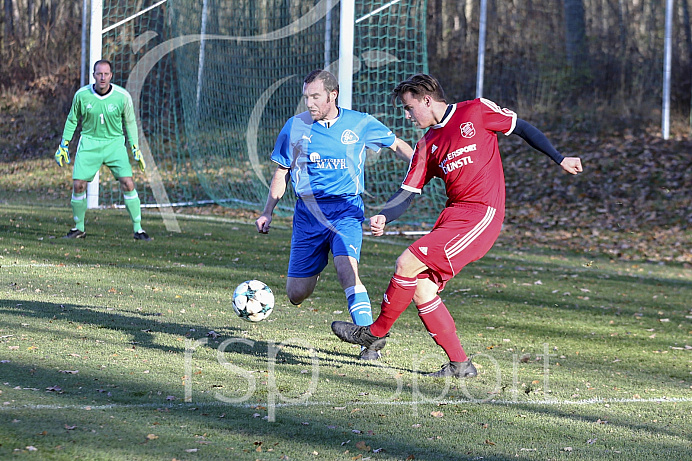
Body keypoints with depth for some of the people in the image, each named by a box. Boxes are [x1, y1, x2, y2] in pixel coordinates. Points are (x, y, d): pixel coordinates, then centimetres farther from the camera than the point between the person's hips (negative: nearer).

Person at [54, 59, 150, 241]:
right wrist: (64, 145, 8)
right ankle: (79, 228, 12)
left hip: (115, 143, -1)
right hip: (89, 143, 1)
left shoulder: (122, 96, -10)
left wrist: (135, 148, 3)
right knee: (78, 184, -9)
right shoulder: (82, 95, -8)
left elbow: (130, 123, 6)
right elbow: (72, 120, 9)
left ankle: (137, 229, -3)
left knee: (128, 183, -14)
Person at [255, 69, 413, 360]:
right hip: (308, 211, 2)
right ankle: (314, 269, 40)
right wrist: (268, 213, 8)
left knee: (346, 268, -29)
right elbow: (282, 172, 12)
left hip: (346, 208, -2)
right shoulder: (295, 127, 1)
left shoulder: (360, 124, 0)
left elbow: (397, 146, 15)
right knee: (296, 295, 2)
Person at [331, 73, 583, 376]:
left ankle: (376, 332, 3)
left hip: (481, 215, -7)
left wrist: (560, 160, 10)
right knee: (421, 290, -2)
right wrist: (383, 218, -8)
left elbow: (523, 129, 9)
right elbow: (407, 193, 11)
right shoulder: (426, 147, 16)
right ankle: (459, 364, 6)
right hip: (453, 214, 7)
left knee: (408, 263, -15)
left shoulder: (476, 111, 0)